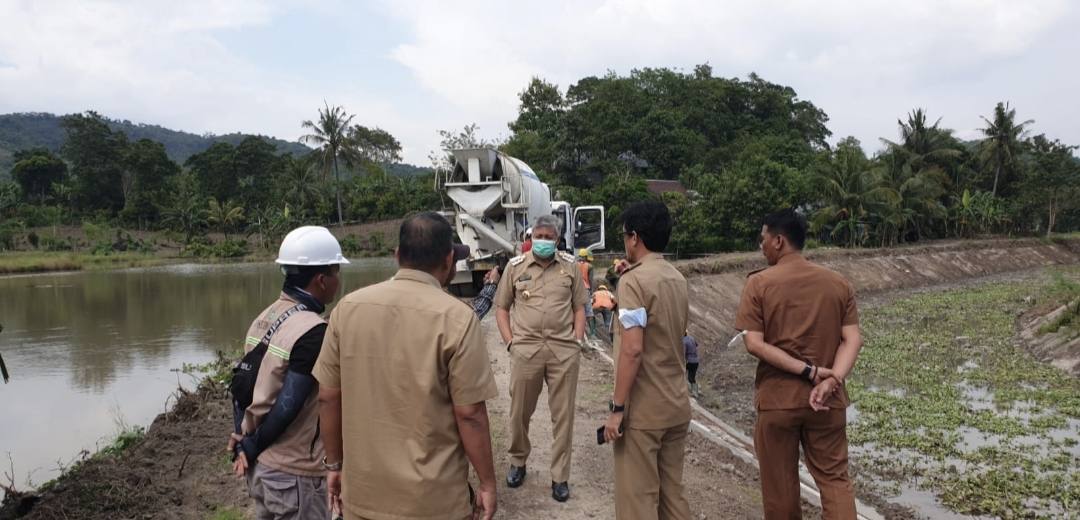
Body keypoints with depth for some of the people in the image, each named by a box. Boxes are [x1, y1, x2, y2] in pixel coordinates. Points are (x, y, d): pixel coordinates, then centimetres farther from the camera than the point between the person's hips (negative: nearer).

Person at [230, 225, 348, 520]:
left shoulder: (265, 319, 4)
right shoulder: (312, 332, -22)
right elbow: (286, 408, -22)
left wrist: (242, 440, 6)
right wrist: (251, 449, -8)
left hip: (260, 466, 8)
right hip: (293, 474, -8)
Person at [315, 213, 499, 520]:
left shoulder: (348, 308, -4)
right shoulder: (456, 318, -16)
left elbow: (328, 397, 2)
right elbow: (470, 413, -15)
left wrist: (334, 464, 14)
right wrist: (487, 483, -2)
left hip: (362, 493, 4)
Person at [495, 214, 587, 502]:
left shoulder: (570, 266, 6)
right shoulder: (515, 266, 4)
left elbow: (579, 307, 10)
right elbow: (501, 308, 7)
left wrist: (577, 341, 1)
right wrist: (510, 342, -1)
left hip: (564, 351, 0)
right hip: (526, 349, 0)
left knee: (563, 414, 5)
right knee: (520, 411, 10)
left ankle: (560, 477, 16)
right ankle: (517, 462, 33)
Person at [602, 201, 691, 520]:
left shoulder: (634, 280, -15)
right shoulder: (678, 279, 9)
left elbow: (632, 350, -22)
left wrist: (617, 408, -16)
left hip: (642, 410, -8)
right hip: (677, 406, 8)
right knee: (672, 492, 15)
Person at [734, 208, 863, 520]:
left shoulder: (759, 284, -8)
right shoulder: (839, 284, 3)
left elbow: (754, 344, -15)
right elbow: (853, 340, -6)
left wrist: (809, 371, -14)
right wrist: (831, 380, -16)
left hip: (777, 400, -2)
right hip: (826, 401, 3)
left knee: (780, 485, 12)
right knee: (834, 478, 13)